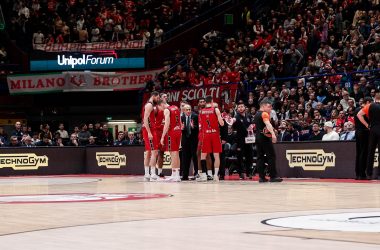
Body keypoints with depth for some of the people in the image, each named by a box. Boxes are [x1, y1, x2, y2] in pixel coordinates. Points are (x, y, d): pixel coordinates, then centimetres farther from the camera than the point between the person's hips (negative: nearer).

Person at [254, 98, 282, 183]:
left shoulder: (257, 114, 16)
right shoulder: (264, 114, -11)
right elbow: (267, 124, -28)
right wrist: (273, 134, -42)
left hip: (258, 137, 9)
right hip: (265, 137, -9)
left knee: (260, 157, 7)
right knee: (271, 156, -6)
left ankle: (261, 177, 4)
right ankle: (273, 176, -8)